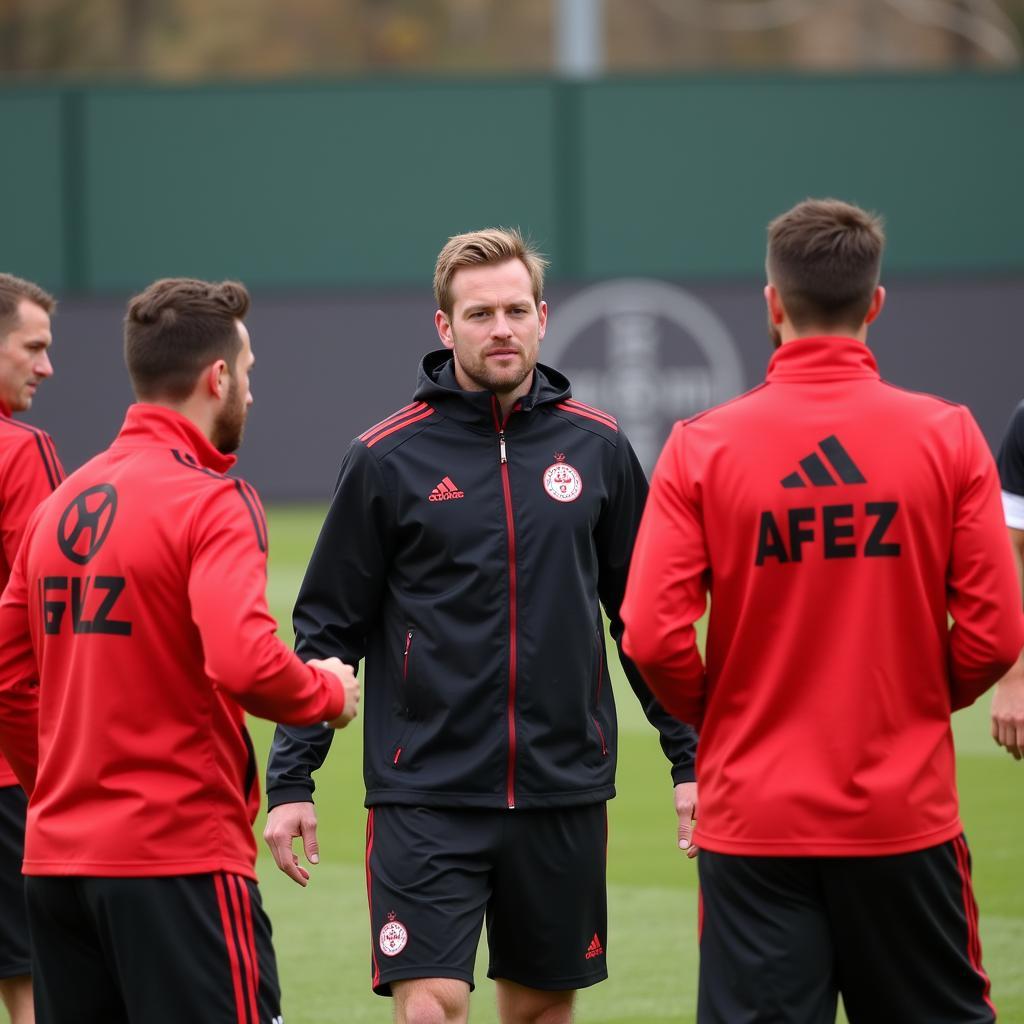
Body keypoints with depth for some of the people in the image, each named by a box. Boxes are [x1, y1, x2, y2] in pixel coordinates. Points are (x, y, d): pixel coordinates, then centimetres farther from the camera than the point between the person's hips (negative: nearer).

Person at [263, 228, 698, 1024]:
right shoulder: (387, 457, -2)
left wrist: (688, 757, 9)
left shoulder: (597, 447, 4)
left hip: (564, 792, 3)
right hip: (426, 794, -3)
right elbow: (328, 629, 1)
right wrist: (291, 780, -4)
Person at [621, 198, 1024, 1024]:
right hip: (905, 810, 1)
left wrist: (717, 715, 10)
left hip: (752, 815, 0)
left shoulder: (702, 446, -5)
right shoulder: (946, 436, -4)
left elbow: (652, 637, -10)